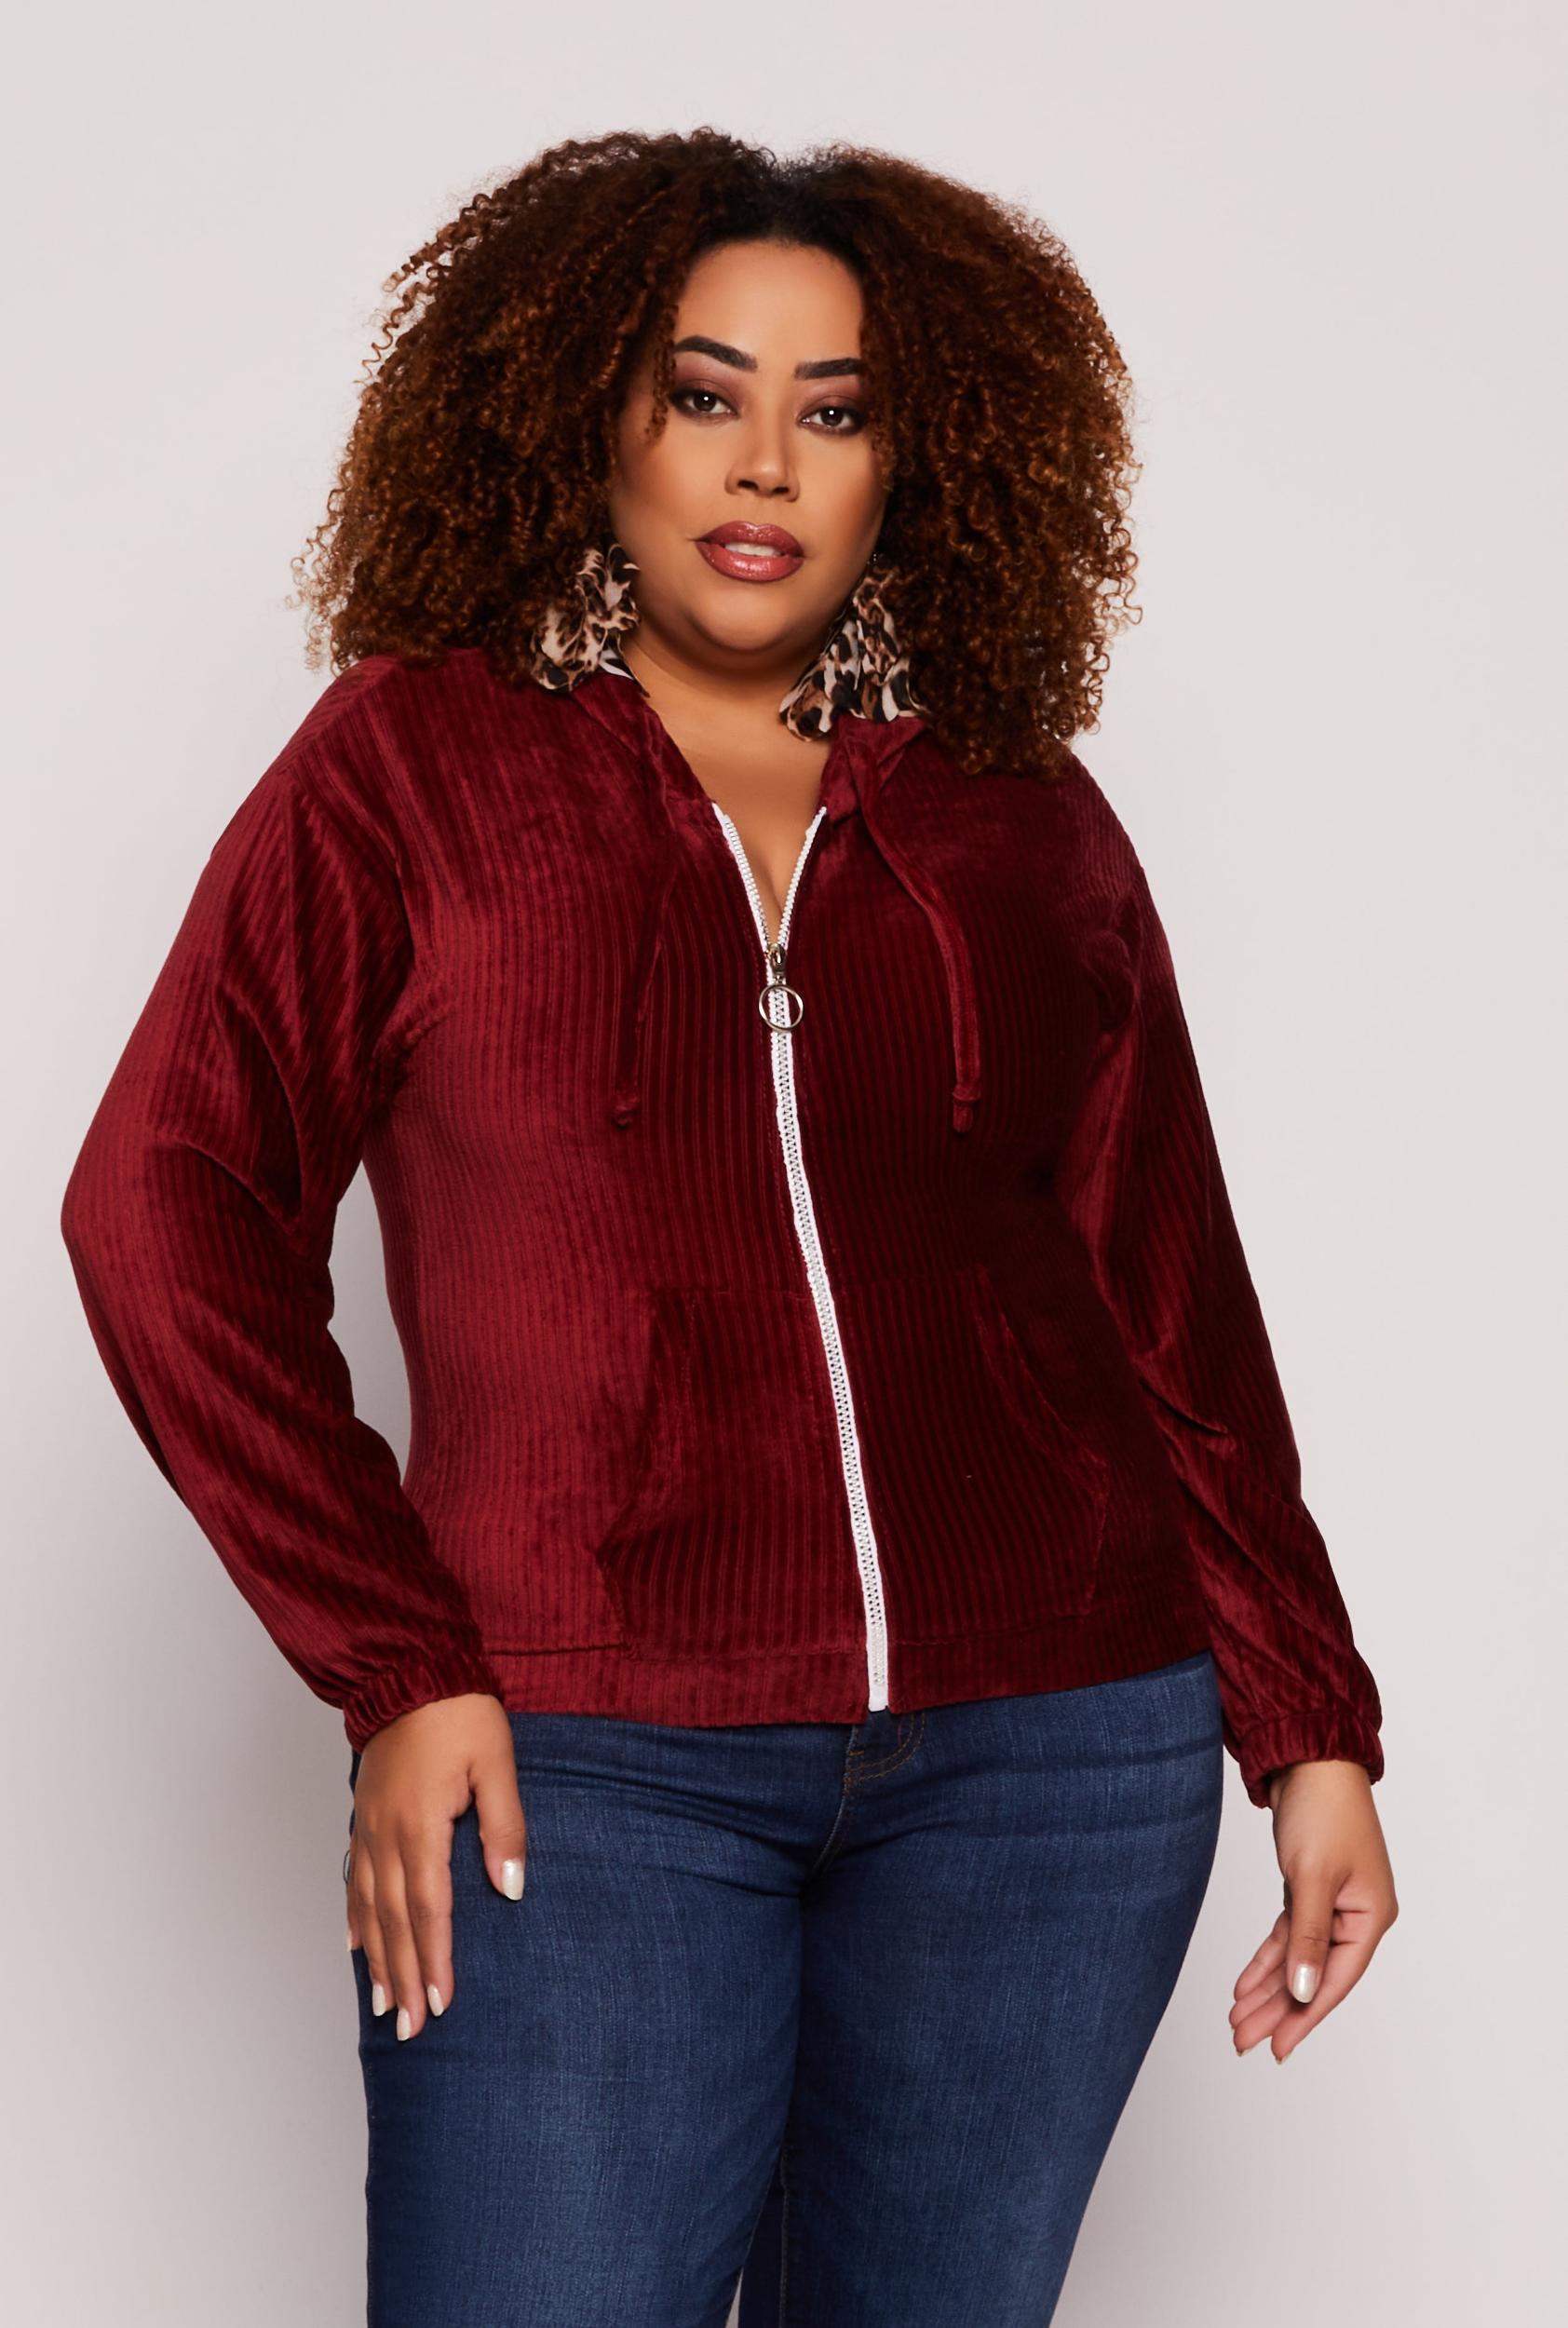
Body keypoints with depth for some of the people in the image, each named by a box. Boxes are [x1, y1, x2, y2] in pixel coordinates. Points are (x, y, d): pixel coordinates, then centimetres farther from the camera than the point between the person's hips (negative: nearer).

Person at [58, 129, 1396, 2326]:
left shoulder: (1029, 826, 11)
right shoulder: (413, 767, 4)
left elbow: (1170, 1303, 12)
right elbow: (167, 1204, -2)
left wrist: (1311, 1732, 7)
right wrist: (397, 1668, -8)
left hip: (1051, 1753, 3)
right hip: (588, 1761, -2)